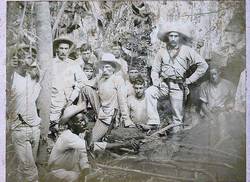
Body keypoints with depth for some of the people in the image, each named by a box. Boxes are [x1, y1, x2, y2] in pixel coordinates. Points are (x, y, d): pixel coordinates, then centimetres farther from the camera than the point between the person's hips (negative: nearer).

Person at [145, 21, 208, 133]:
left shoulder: (187, 51, 1)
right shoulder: (162, 52, 9)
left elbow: (203, 65, -1)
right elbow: (155, 69, 14)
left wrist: (190, 80, -3)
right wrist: (156, 81, -5)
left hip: (178, 86, -2)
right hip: (163, 84, 2)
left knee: (178, 114, 1)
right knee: (149, 92, -27)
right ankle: (153, 121, -26)